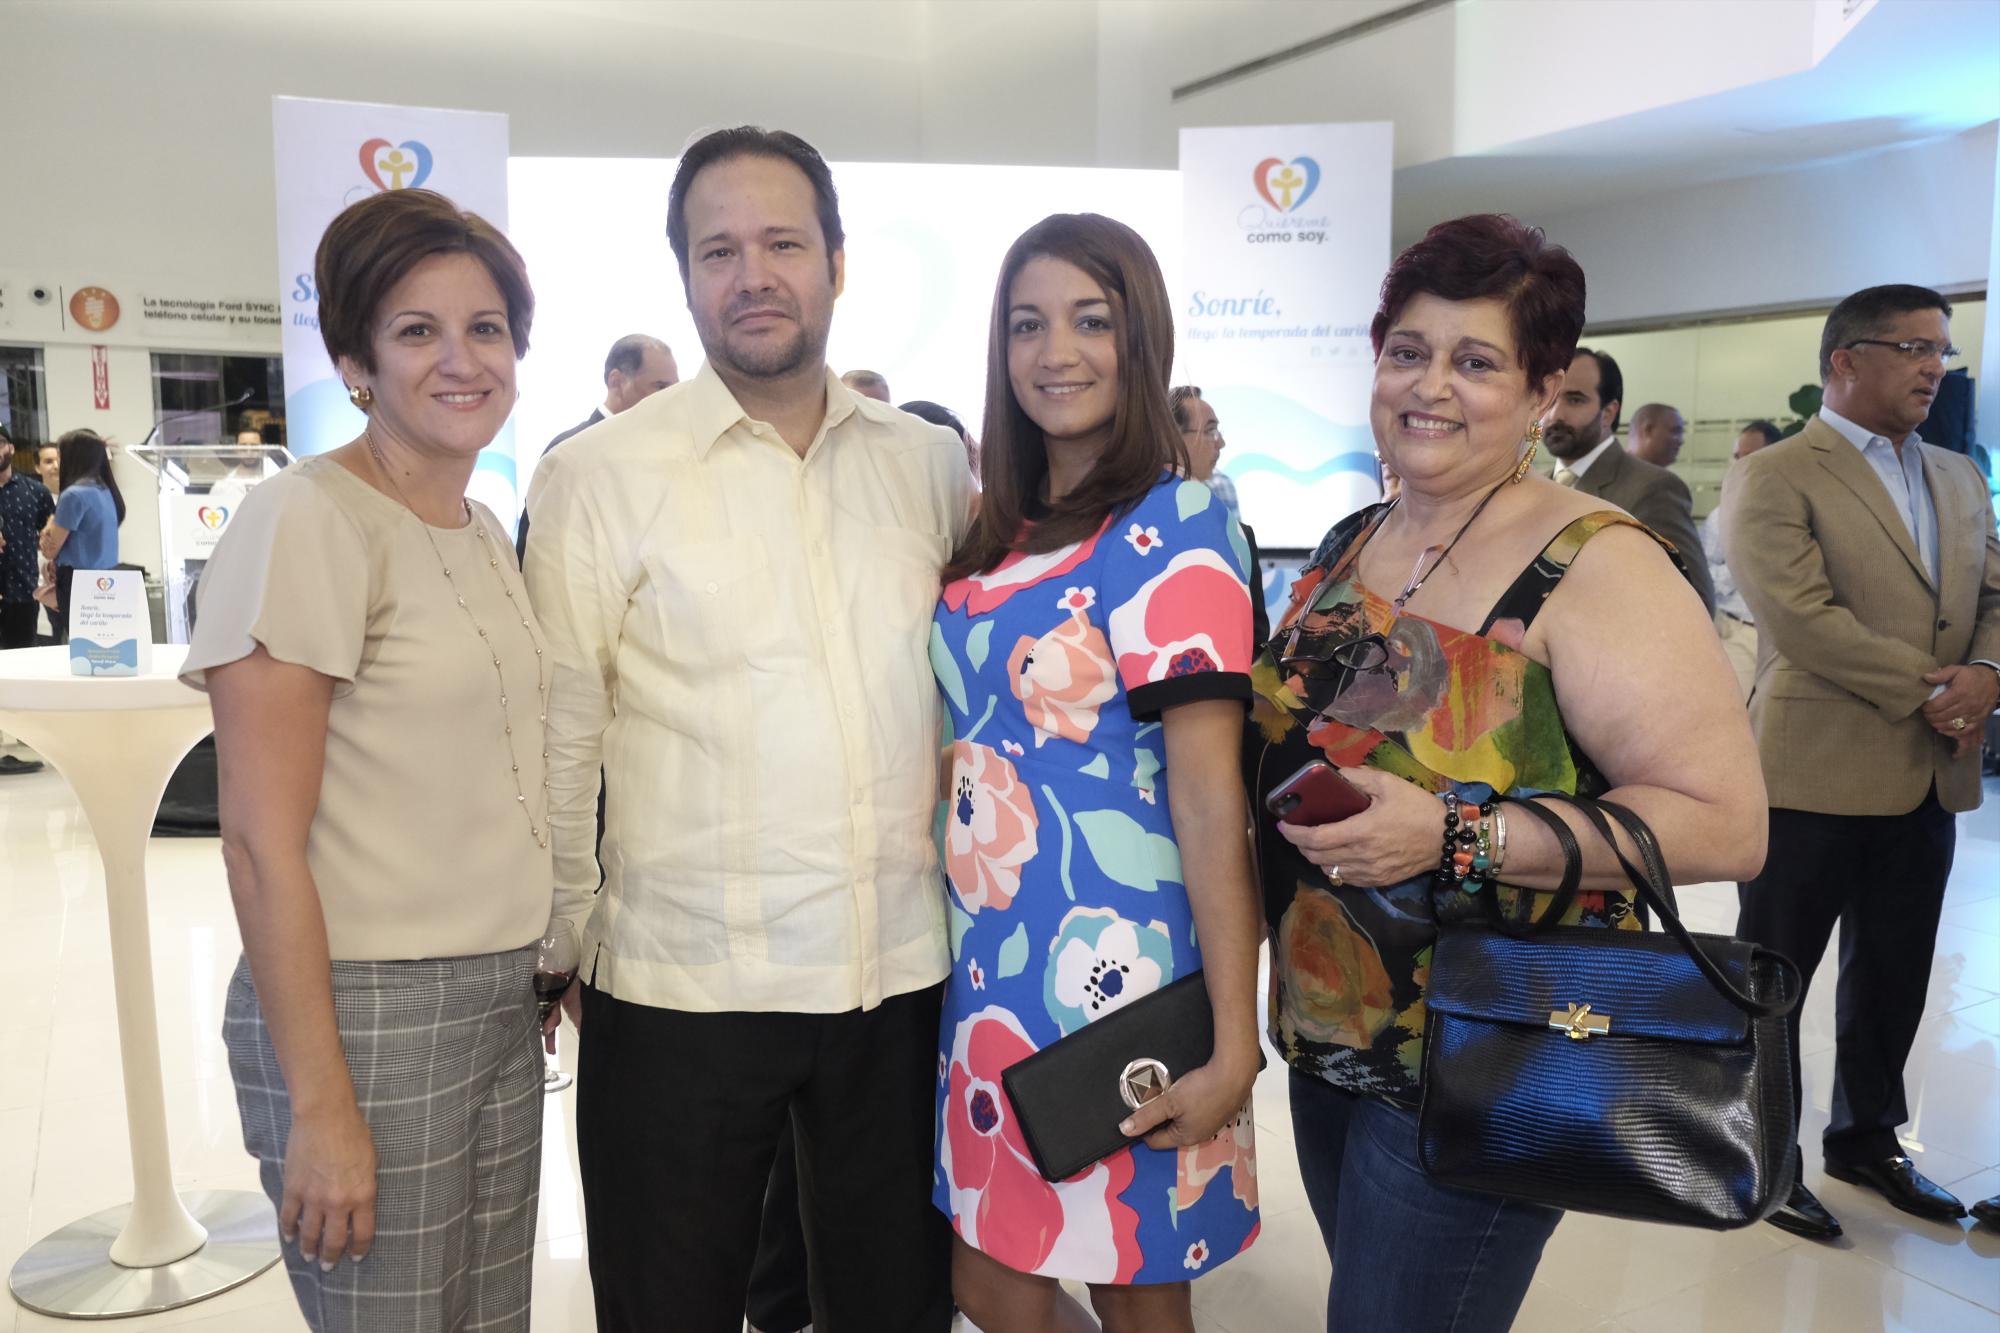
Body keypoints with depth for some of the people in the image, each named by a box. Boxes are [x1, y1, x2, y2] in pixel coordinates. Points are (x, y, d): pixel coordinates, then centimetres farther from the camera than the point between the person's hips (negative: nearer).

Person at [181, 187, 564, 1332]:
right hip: (366, 1014, -7)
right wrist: (320, 1107, -16)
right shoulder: (305, 521, -13)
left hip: (503, 1000, 7)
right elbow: (262, 843, -15)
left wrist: (546, 957, 12)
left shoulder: (486, 531, 11)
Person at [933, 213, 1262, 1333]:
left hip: (1118, 976, -7)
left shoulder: (1169, 523, -13)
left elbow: (1209, 794, -18)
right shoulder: (1006, 532, 9)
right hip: (996, 964, 7)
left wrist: (1233, 1044, -19)